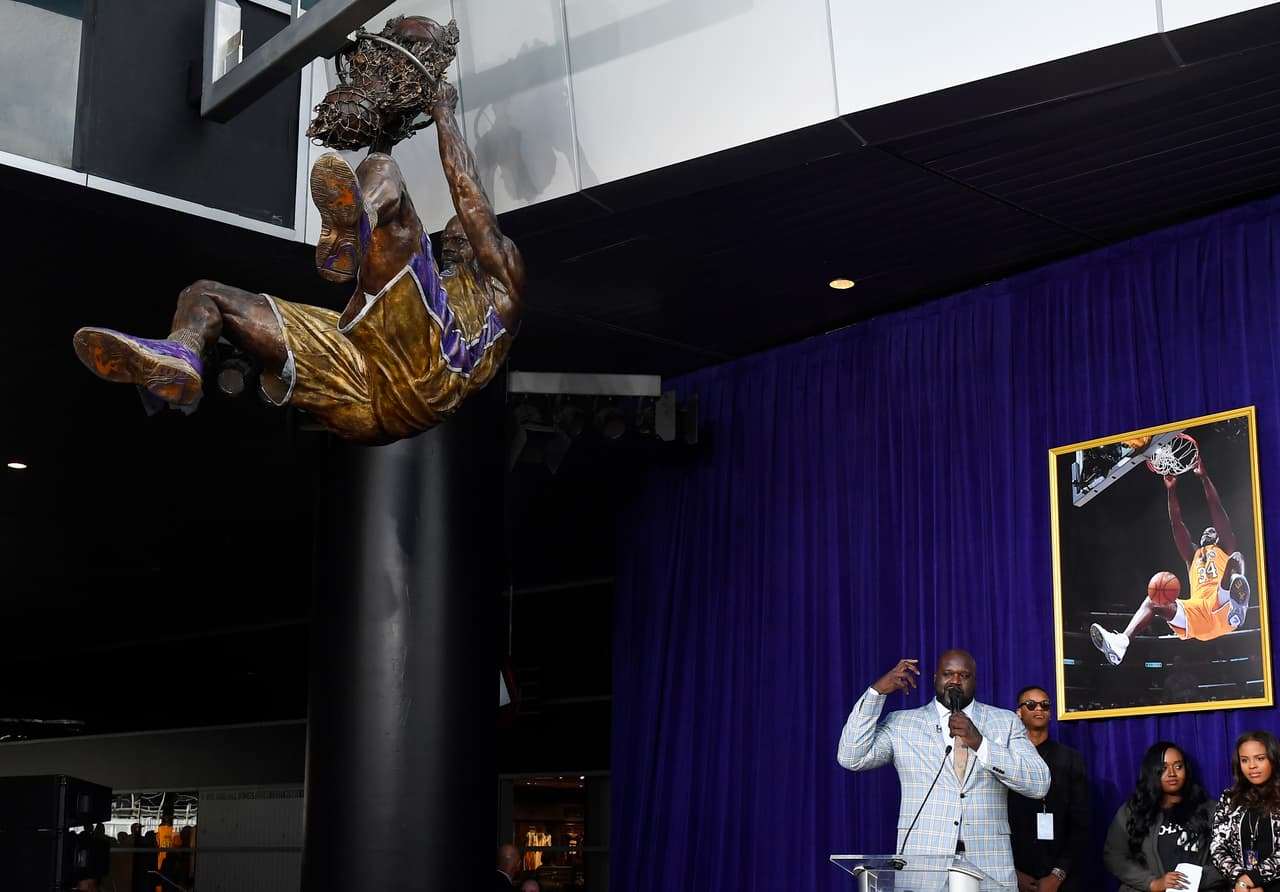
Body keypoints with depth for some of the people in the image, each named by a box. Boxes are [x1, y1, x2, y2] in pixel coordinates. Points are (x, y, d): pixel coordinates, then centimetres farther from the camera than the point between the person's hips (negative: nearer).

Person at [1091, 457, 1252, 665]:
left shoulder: (1225, 550, 23)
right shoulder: (1193, 556, 35)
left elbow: (1217, 510, 13)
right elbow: (1177, 523, 26)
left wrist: (1204, 477, 7)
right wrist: (1171, 490, 19)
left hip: (1222, 606, -5)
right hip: (1198, 612, 5)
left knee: (1236, 558, -25)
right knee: (1153, 601, -11)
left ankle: (1237, 604, -62)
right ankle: (1121, 642, -36)